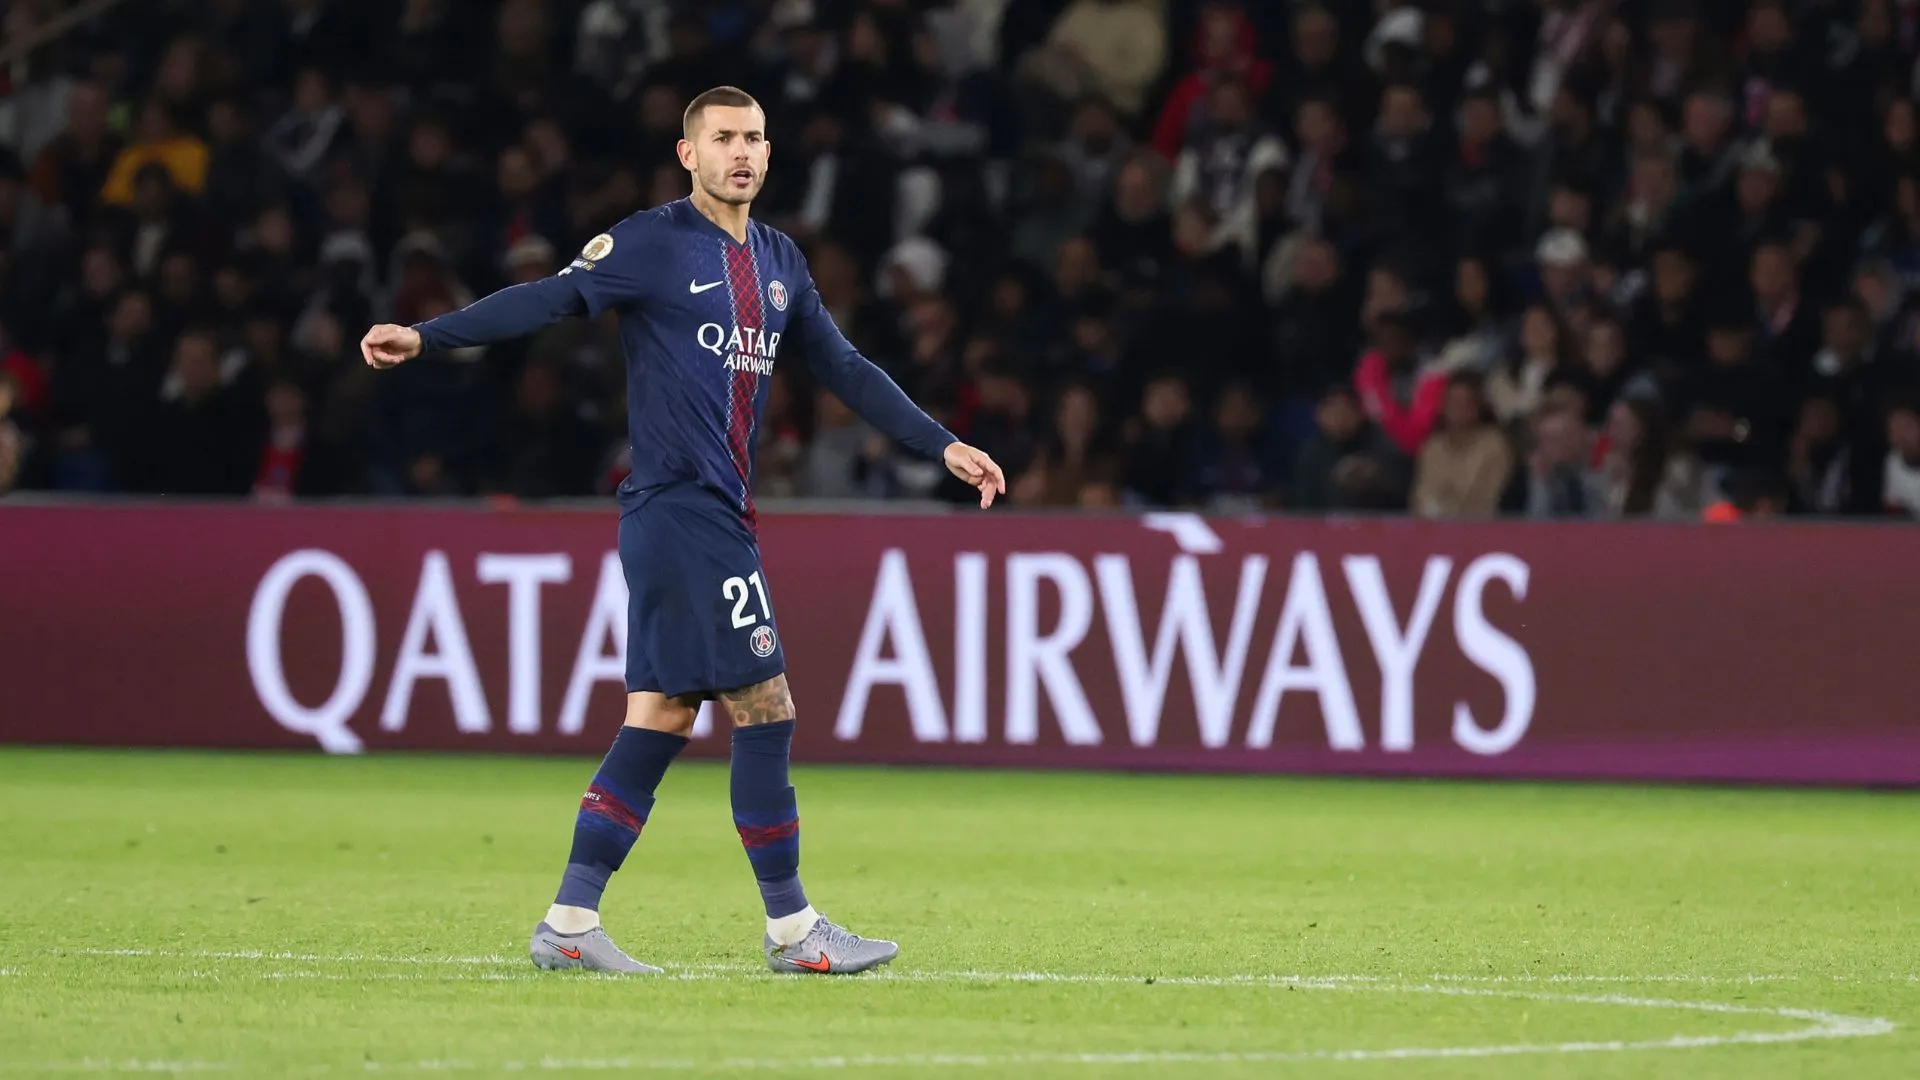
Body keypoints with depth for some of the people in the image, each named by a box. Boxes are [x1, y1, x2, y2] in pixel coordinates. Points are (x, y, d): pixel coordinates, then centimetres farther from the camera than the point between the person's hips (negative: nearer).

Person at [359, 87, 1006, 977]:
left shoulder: (778, 262, 16)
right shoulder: (653, 244, -6)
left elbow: (844, 369, 24)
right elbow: (546, 300, -13)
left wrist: (943, 446, 23)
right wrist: (425, 337, -24)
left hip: (717, 515, 8)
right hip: (679, 507, -8)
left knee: (660, 718, 7)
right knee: (764, 711, -8)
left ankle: (569, 924, 9)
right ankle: (791, 930, -1)